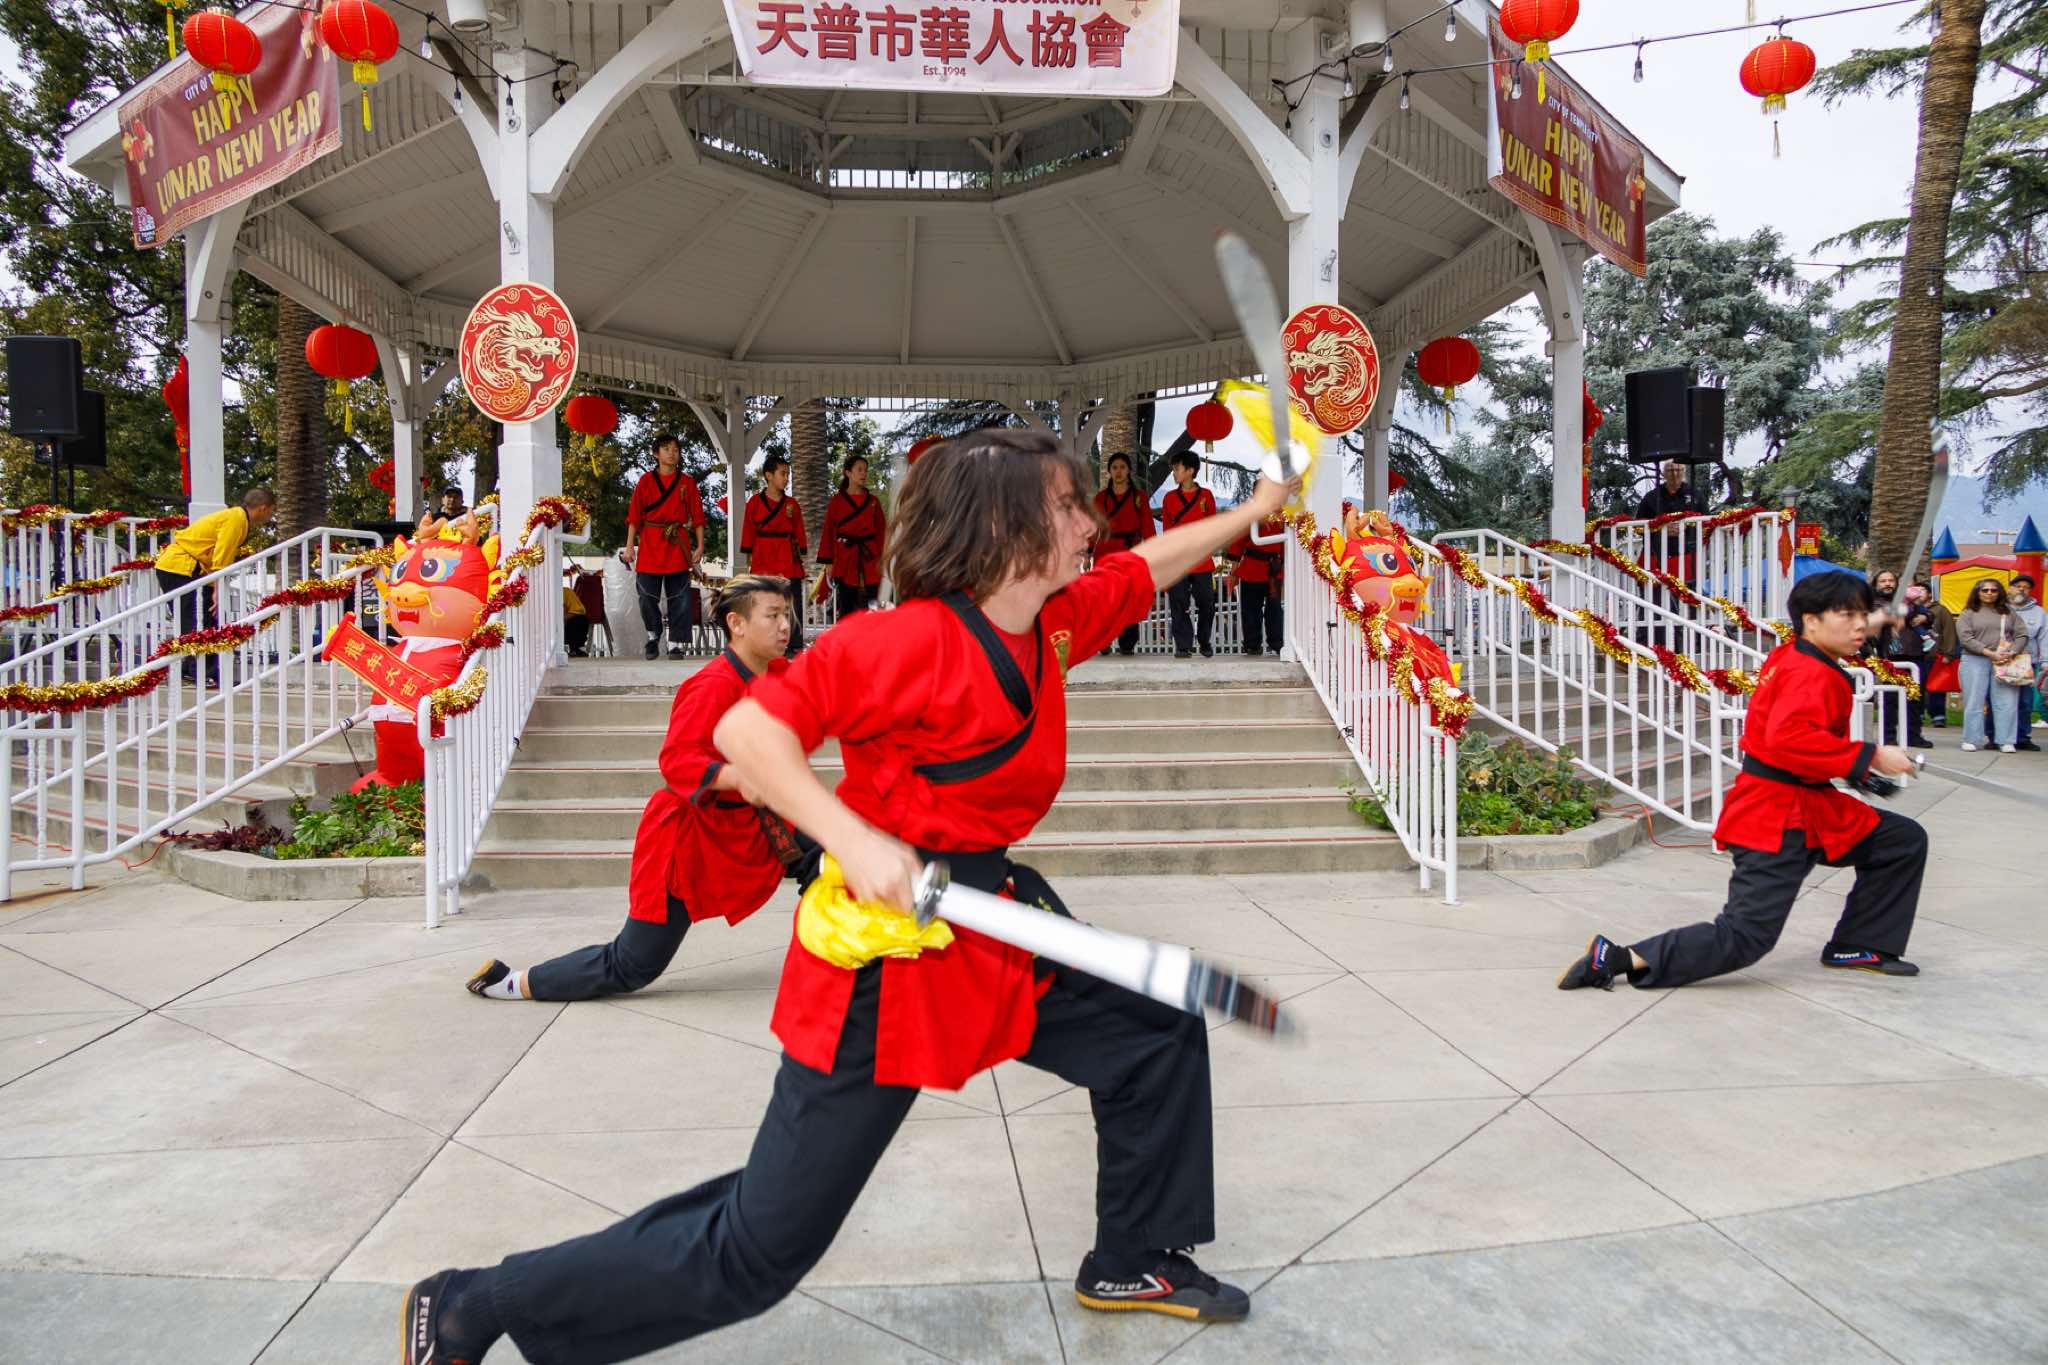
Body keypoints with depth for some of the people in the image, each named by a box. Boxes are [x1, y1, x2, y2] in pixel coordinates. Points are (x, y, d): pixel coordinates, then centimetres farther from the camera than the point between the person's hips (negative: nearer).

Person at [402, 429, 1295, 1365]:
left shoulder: (1054, 622, 4)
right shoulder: (908, 639, -22)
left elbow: (1149, 565, 22)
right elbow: (746, 730, -23)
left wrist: (1256, 509, 29)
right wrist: (853, 839, -35)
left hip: (994, 925, 9)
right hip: (884, 948, -9)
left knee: (1158, 1036, 16)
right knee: (756, 1251, -2)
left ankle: (1136, 1263, 39)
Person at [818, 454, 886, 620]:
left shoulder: (873, 501, 9)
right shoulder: (837, 500, 4)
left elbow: (881, 532, 8)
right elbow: (829, 532, 4)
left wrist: (882, 560, 0)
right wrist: (828, 562, -2)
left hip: (869, 559, 1)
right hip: (845, 559, -1)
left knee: (870, 609, -1)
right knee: (845, 608, 1)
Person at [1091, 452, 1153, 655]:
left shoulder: (1139, 496, 9)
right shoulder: (1101, 497, 12)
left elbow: (1147, 527, 6)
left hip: (1131, 553, -1)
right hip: (1105, 553, 1)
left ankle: (1127, 644, -2)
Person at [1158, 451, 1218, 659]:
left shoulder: (1206, 495, 7)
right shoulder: (1169, 497, 10)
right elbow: (1167, 529, 12)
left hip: (1202, 561, -1)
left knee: (1207, 603, 0)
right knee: (1178, 604, -4)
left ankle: (1205, 643, 17)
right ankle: (1183, 646, 1)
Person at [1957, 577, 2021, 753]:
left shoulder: (2009, 613, 16)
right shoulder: (1968, 614, 7)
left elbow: (2020, 635, 8)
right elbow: (1966, 638, -5)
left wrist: (2011, 653, -10)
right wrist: (1990, 653, -13)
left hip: (2005, 663, 2)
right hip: (1975, 661, -2)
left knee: (2006, 702, -3)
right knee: (1974, 702, -2)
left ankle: (2006, 741, 1)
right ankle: (1971, 740, 2)